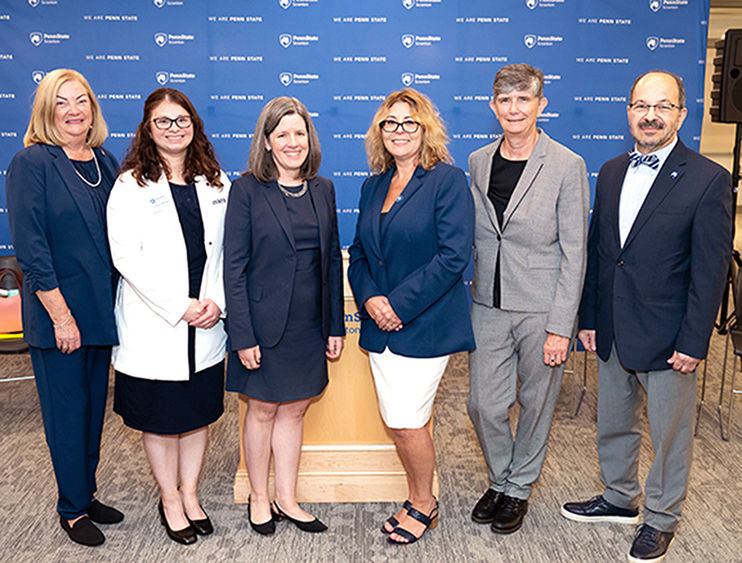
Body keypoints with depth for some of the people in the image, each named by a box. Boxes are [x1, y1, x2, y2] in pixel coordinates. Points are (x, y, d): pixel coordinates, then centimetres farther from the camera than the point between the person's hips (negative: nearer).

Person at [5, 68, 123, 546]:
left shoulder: (106, 163, 8)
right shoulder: (31, 163, -9)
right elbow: (30, 246, -15)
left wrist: (117, 303, 6)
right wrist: (61, 314, -17)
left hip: (102, 309, 6)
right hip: (57, 314, -6)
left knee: (95, 406, 16)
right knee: (67, 411, 6)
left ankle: (87, 494, 33)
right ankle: (72, 510, 23)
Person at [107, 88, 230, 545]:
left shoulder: (216, 183, 7)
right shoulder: (131, 186, -4)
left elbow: (226, 250, 6)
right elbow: (127, 256, -12)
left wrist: (217, 302, -8)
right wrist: (181, 307, -16)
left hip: (206, 325, 3)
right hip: (153, 325, -3)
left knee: (200, 411, 13)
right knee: (160, 417, 10)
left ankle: (190, 494, 32)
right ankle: (170, 500, 30)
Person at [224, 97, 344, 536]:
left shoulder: (322, 189, 6)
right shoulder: (248, 190, -8)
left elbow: (332, 260, 9)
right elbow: (234, 267, -10)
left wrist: (335, 326, 6)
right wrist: (242, 335, -14)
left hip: (309, 325, 4)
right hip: (265, 322, -4)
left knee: (294, 410, 14)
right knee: (263, 410, 10)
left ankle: (286, 500, 29)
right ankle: (259, 500, 29)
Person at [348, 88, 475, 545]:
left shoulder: (448, 180, -7)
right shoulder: (374, 186, 13)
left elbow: (454, 255, -16)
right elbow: (359, 252, 14)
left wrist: (399, 303, -17)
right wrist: (369, 298, -5)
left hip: (426, 325, -6)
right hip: (381, 326, 6)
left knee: (407, 422, -2)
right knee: (398, 422, 11)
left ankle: (424, 504, 23)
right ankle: (418, 499, 32)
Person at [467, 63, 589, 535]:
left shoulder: (567, 166, -9)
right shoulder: (478, 162, 5)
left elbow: (574, 254, -10)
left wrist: (560, 327, -13)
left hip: (543, 311, -3)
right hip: (489, 306, 4)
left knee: (536, 403, 12)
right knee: (484, 404, 7)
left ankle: (520, 488, 34)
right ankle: (500, 481, 34)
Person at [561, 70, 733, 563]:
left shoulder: (709, 180, -11)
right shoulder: (611, 172, 6)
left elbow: (710, 271, -12)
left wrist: (693, 342, -14)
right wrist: (589, 317, 9)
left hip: (667, 338, -5)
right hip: (613, 333, 6)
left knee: (670, 435, 12)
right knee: (613, 425, 20)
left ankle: (662, 519, 33)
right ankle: (620, 499, 42)